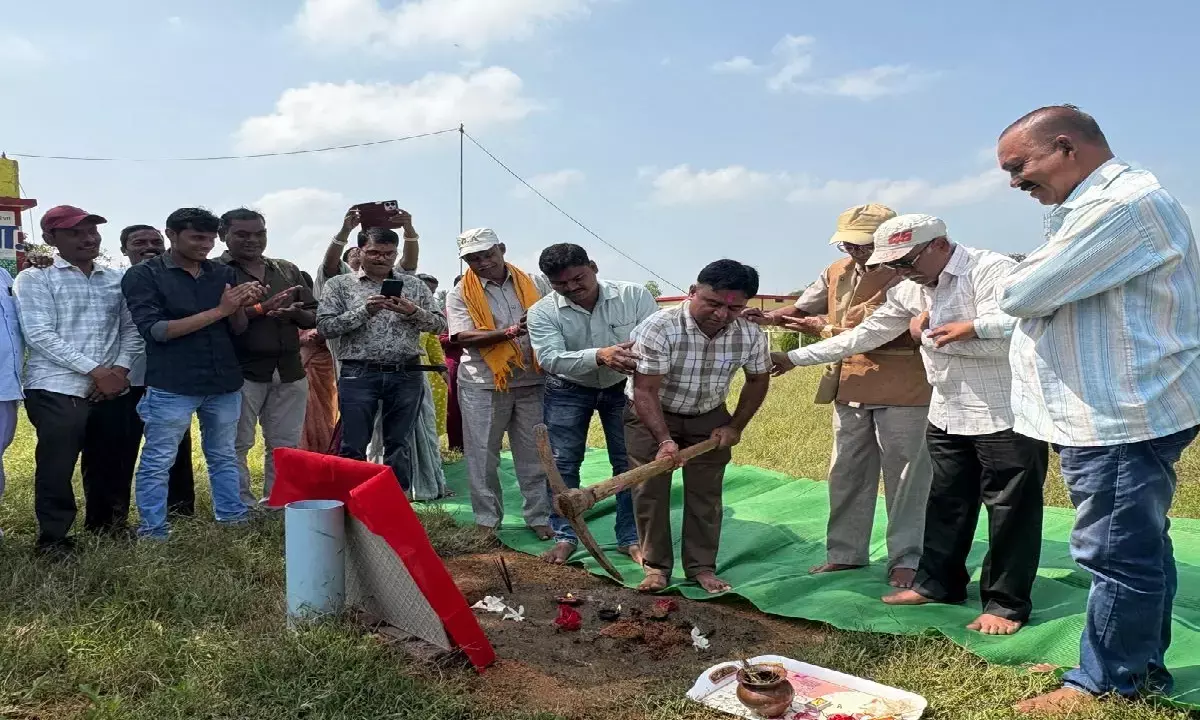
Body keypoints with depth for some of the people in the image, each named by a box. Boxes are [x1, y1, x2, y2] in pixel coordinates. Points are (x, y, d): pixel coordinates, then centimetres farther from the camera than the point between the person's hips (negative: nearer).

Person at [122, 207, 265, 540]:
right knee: (158, 461, 2)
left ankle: (234, 522, 24)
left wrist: (240, 308, -12)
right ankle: (153, 533, 14)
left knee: (224, 457, 14)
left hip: (224, 382, 4)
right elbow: (155, 330, -14)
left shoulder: (223, 273, 9)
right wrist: (218, 311, -18)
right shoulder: (142, 275, -4)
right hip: (171, 386, -4)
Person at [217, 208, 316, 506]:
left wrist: (294, 313, -8)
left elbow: (313, 318, 14)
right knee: (237, 444, 0)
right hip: (241, 370, -4)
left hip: (289, 370, 5)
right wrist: (262, 307, -18)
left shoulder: (288, 270, 15)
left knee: (285, 444, 9)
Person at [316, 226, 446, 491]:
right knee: (353, 447, 2)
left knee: (399, 446, 8)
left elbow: (439, 324, 7)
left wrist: (412, 311, -12)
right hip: (358, 375, -2)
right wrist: (364, 311, -16)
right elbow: (325, 326, -5)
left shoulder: (413, 285, 10)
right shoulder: (340, 285, 5)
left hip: (406, 375, 2)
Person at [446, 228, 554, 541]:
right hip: (483, 385, -2)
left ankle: (538, 516, 21)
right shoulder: (460, 294, -1)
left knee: (534, 454, 9)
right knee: (483, 455, 5)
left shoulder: (534, 283, 6)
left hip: (532, 381, 2)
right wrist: (510, 332, -23)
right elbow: (464, 337, -14)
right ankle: (487, 519, 19)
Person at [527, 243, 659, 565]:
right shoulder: (542, 312, -21)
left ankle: (630, 538, 17)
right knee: (563, 463, 3)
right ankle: (565, 537, 18)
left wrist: (642, 353, -48)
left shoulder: (635, 295, -20)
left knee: (630, 463, 4)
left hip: (624, 387, 0)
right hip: (568, 391, 0)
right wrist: (599, 356, -51)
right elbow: (550, 358, -34)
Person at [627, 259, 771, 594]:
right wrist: (664, 440, -39)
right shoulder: (658, 328, -31)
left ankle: (702, 567, 17)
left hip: (709, 418, 3)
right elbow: (645, 390, -30)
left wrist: (736, 426, -3)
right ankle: (656, 566, 12)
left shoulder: (751, 336, -18)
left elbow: (758, 380, 1)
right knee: (650, 490, -1)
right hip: (651, 416, -2)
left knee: (706, 493, 4)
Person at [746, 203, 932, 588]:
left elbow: (906, 335, -21)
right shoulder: (838, 272, 7)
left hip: (903, 393, -6)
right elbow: (802, 309, 13)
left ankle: (906, 559, 17)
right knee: (846, 475, 13)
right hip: (851, 389, 6)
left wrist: (834, 332, -23)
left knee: (905, 478, 4)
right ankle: (845, 552, 27)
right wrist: (768, 317, -8)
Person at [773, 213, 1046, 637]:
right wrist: (795, 358, 11)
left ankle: (1006, 604, 16)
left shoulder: (992, 270, -16)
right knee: (946, 504, 17)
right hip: (947, 416, 8)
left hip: (1006, 417, -7)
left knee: (1011, 512, 3)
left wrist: (932, 330, -21)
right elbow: (864, 336, 12)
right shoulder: (910, 290, 7)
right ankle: (937, 582, 32)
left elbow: (1008, 337, -28)